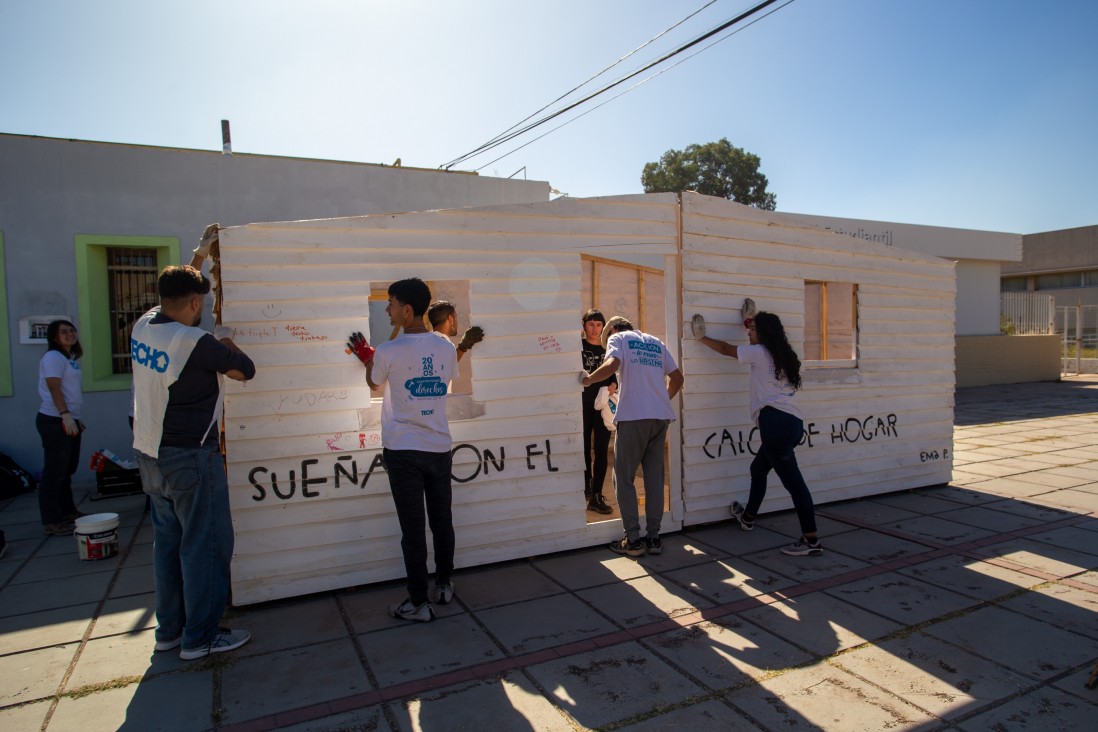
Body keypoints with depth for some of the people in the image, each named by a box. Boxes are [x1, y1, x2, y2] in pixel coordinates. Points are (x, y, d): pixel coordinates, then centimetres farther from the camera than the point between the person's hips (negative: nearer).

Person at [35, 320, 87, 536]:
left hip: (69, 421, 10)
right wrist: (65, 415, -27)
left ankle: (68, 512, 28)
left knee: (68, 469, 17)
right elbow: (54, 388, -20)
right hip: (55, 422, -10)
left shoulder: (71, 358, 17)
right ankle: (51, 522, -2)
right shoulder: (53, 357, -10)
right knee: (54, 472, -6)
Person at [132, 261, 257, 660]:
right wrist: (225, 341, 8)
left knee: (167, 541, 17)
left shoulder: (143, 325, 1)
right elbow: (245, 370, -10)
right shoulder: (196, 342, -22)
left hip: (149, 454, 9)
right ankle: (200, 637, 11)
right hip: (190, 457, -9)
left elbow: (170, 300, 22)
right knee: (205, 544, 2)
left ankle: (169, 629, 29)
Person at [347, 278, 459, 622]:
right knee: (442, 520, 16)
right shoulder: (446, 347, 0)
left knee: (413, 528, 3)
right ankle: (444, 585, 31)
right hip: (439, 448, 4)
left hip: (402, 451, -4)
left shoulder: (387, 352, -12)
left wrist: (366, 357, 26)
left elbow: (374, 384, 6)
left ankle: (419, 603, 11)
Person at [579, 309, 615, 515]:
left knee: (601, 450, 0)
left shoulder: (607, 348, 11)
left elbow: (614, 375, 16)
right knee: (584, 450, 4)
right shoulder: (578, 346, 2)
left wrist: (613, 385, -4)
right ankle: (586, 487, 24)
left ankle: (596, 496, 7)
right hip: (582, 405, -2)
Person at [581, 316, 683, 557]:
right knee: (655, 478, 11)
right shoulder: (656, 342, 21)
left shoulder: (617, 338, 5)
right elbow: (677, 378, 20)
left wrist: (588, 379, 0)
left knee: (624, 479, 4)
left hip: (633, 417, -5)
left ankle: (633, 540, 3)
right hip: (660, 417, 5)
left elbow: (611, 365, -15)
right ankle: (653, 537, 14)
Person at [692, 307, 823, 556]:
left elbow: (726, 349, 10)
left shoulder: (759, 352, -1)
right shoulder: (781, 355, 20)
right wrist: (752, 320, 48)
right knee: (758, 468, 24)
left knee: (793, 481, -9)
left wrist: (702, 337, 23)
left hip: (775, 421, -9)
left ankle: (811, 540, -7)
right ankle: (748, 517, 41)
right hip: (793, 423, 9)